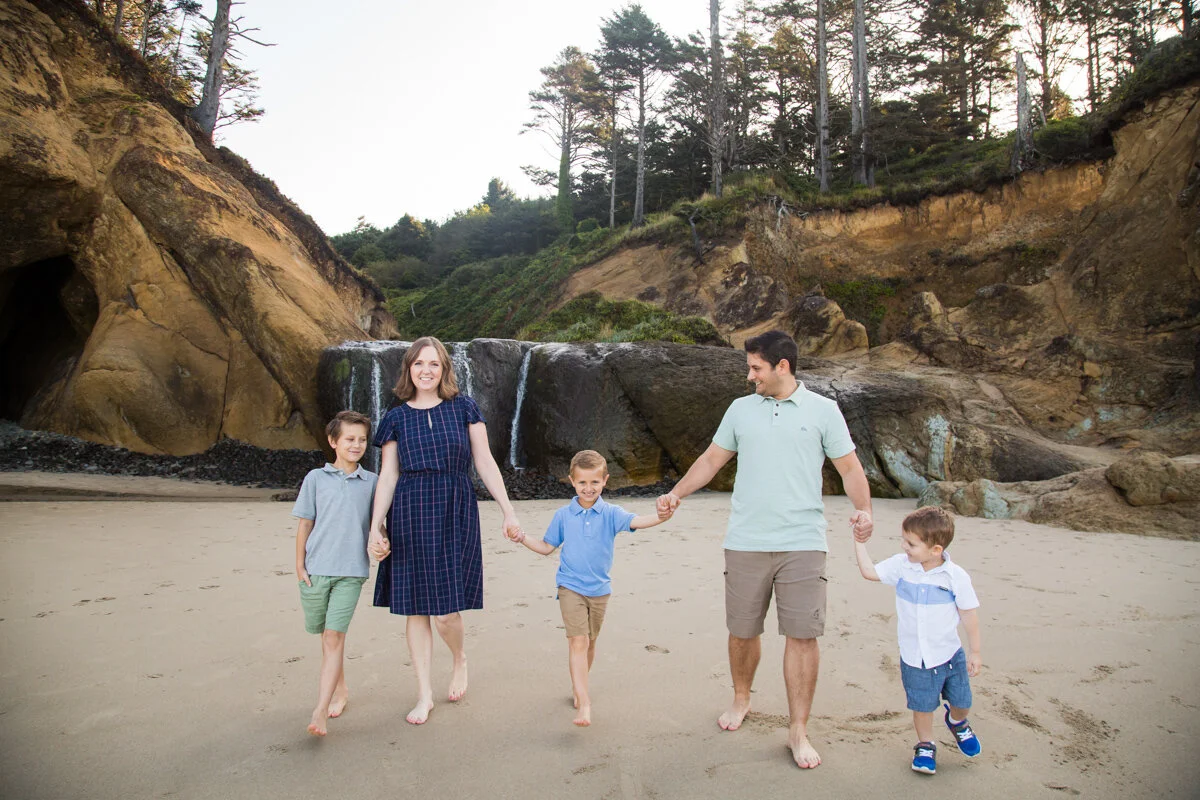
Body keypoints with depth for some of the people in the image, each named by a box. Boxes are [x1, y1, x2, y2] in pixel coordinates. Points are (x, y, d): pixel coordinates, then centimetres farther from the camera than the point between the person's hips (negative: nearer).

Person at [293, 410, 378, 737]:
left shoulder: (371, 482, 5)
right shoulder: (316, 478, 3)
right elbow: (304, 523, 5)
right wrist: (299, 564, 3)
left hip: (351, 571, -1)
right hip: (316, 569, 1)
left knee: (334, 637, -9)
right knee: (327, 635, 14)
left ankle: (320, 712, -9)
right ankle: (340, 690, 36)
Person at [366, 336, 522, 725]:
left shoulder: (463, 408, 3)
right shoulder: (396, 418, 6)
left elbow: (485, 464, 3)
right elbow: (387, 477, 5)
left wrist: (508, 510, -2)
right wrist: (375, 529, -2)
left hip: (454, 515, -2)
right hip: (409, 516, 2)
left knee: (445, 612, -4)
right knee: (415, 609, 6)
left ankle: (460, 658, 30)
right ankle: (424, 695, 21)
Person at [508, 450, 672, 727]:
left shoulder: (610, 513, -6)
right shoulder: (563, 515, -2)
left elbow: (635, 521, -25)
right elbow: (547, 547, 8)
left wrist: (660, 516, -45)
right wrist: (523, 539, -7)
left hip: (599, 589, 2)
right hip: (570, 587, -1)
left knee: (590, 642, 16)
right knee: (578, 640, -14)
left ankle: (577, 685, 40)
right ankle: (583, 702, -14)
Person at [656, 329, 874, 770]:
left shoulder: (822, 410, 3)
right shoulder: (741, 408, 11)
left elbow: (849, 468, 3)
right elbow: (712, 459, 15)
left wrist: (863, 509, -14)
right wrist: (676, 493, 4)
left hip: (802, 543, -2)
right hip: (745, 541, 3)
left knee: (802, 635, -2)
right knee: (742, 631, 10)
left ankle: (798, 731, 13)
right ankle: (741, 699, 36)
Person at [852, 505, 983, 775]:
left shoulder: (956, 576, -15)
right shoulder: (901, 566, -10)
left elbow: (969, 613, -6)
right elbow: (869, 571, -4)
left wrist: (975, 651, -1)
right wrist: (859, 541, -11)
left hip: (949, 654, -1)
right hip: (914, 659, 1)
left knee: (961, 701, 14)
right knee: (922, 705, 9)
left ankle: (957, 722, 49)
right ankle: (925, 746, 34)